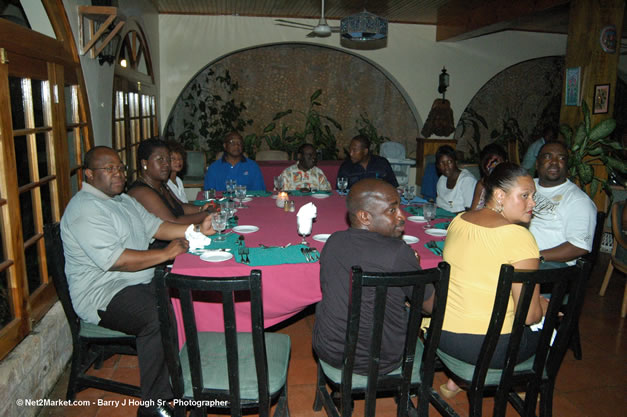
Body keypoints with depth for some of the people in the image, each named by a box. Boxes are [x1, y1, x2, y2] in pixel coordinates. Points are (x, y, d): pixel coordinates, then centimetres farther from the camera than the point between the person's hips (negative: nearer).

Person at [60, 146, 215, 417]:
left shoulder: (124, 200, 18)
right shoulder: (85, 209, -14)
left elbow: (156, 226, 14)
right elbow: (115, 260, -24)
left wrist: (197, 230, 0)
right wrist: (165, 254, -18)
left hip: (141, 282, 9)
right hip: (103, 294, -9)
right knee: (158, 318, -31)